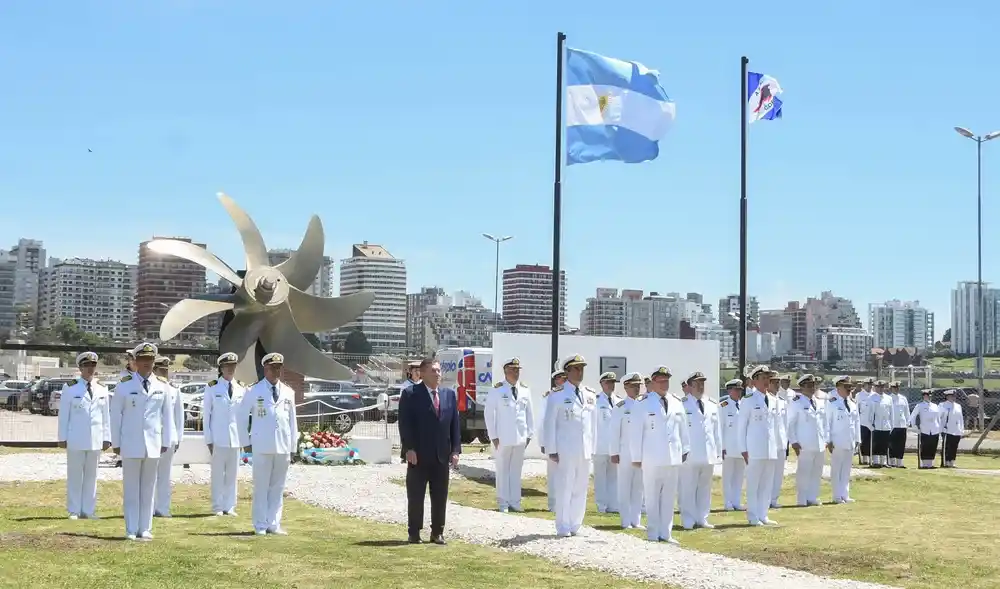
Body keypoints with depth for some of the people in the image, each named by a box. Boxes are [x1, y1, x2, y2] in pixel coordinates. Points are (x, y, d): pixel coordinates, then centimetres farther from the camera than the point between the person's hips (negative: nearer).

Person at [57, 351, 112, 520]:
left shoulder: (102, 391, 11)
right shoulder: (70, 389, 2)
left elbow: (106, 416, 12)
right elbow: (64, 415, 1)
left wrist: (107, 438, 8)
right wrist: (63, 437, -3)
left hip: (95, 439, 3)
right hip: (76, 439, -3)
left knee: (91, 475, 7)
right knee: (75, 475, 1)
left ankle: (88, 510, 11)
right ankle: (74, 511, 6)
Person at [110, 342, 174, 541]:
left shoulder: (162, 387, 6)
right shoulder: (124, 386, 0)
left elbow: (167, 415, 10)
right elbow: (116, 415, 2)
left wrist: (166, 441, 7)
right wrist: (116, 442, 1)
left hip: (153, 445, 2)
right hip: (131, 445, -2)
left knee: (148, 488, 6)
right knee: (131, 488, 3)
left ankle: (145, 529, 12)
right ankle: (131, 530, 7)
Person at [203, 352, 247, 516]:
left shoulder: (242, 388, 9)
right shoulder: (212, 388, 1)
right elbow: (206, 414, 2)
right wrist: (208, 439, -3)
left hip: (236, 438, 3)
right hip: (218, 438, -3)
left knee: (232, 473, 5)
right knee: (218, 473, 0)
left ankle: (230, 507, 11)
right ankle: (218, 507, 7)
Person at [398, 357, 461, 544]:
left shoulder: (450, 394, 10)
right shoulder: (411, 394, -4)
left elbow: (454, 424, 9)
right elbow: (405, 424, -8)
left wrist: (455, 450, 2)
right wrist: (409, 449, -15)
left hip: (442, 455, 4)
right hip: (418, 455, -4)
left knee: (440, 496, 7)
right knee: (415, 496, 3)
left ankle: (437, 532, 17)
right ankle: (414, 533, 12)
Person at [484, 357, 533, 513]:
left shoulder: (525, 390, 8)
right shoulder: (497, 390, -5)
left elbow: (529, 413, 13)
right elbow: (489, 413, -4)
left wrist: (529, 434, 8)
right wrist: (493, 436, -7)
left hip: (520, 438, 4)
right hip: (503, 438, -4)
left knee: (516, 470, 8)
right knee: (503, 470, 2)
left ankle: (514, 502, 14)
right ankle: (503, 503, 8)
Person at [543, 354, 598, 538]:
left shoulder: (591, 395, 12)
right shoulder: (557, 395, -3)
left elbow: (593, 423, 16)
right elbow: (550, 424, -2)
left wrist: (592, 448, 12)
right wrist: (552, 450, -6)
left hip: (585, 451, 5)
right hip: (566, 451, -5)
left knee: (581, 489, 8)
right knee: (565, 489, -3)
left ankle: (575, 526, 18)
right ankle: (563, 528, 6)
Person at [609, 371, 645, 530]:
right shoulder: (620, 407, -3)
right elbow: (614, 432, -4)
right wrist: (614, 453, -8)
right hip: (625, 453, -4)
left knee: (638, 488, 7)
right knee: (624, 488, 1)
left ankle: (636, 521, 14)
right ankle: (626, 522, 7)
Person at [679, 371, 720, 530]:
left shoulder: (712, 405, 13)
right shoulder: (682, 405, -4)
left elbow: (717, 430, 16)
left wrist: (718, 451, 13)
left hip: (709, 454, 6)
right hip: (689, 455, -5)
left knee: (705, 488, 11)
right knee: (688, 488, -3)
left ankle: (702, 518, 19)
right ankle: (688, 520, 3)